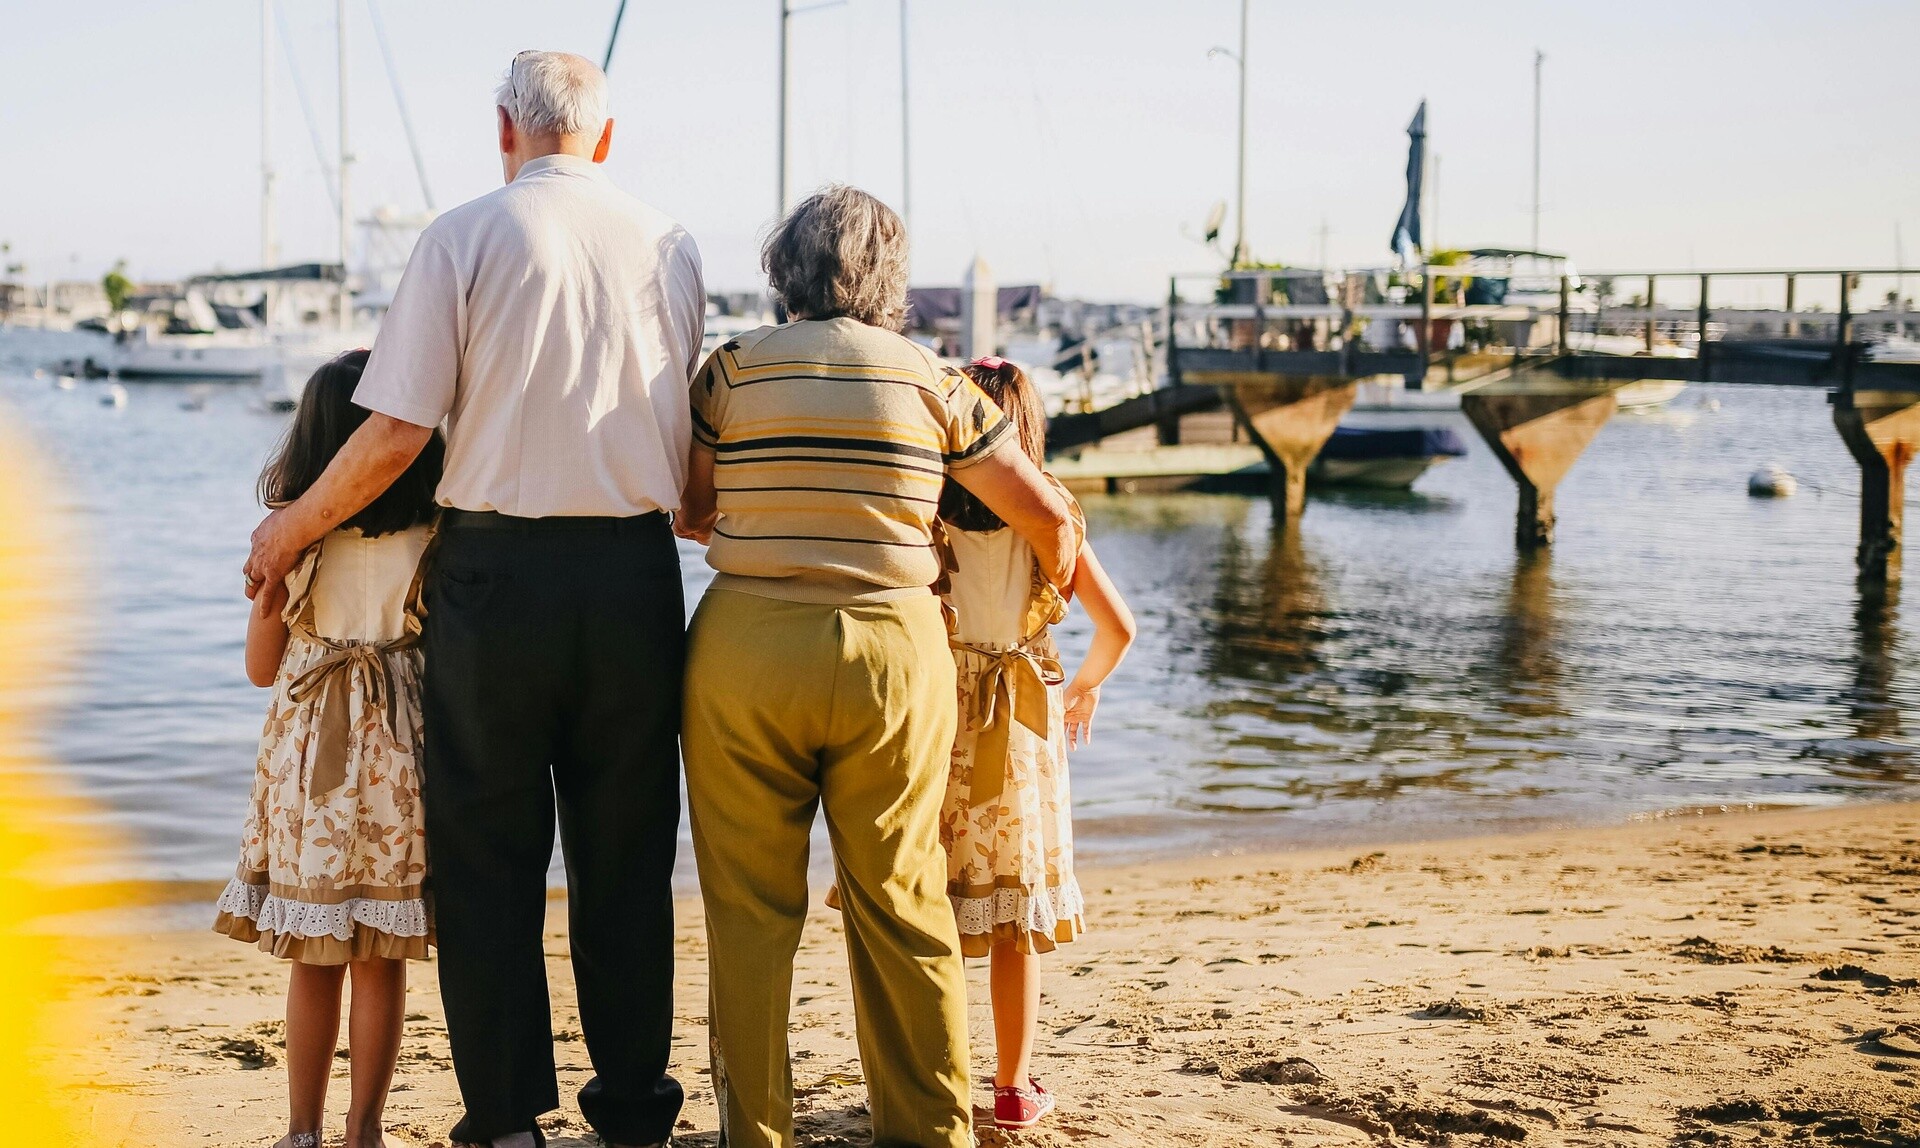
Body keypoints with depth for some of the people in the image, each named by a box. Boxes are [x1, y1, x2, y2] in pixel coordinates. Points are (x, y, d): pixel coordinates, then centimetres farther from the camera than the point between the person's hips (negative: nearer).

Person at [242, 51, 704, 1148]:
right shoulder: (670, 243, 6)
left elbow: (397, 431, -8)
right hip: (634, 572, 3)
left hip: (497, 569, -3)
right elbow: (692, 431, 9)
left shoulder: (465, 237, -3)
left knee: (488, 856, 8)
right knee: (626, 854, 12)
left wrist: (291, 528, 7)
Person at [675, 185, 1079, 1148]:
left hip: (747, 646, -1)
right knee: (903, 904, 10)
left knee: (751, 909, 8)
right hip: (893, 650, 1)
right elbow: (1049, 517, 9)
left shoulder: (733, 368, 3)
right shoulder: (930, 380, 6)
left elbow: (685, 511, 11)